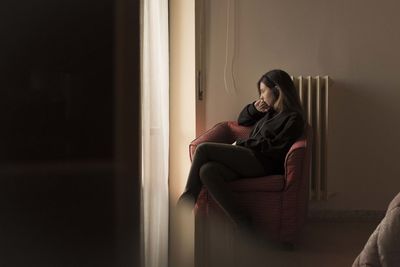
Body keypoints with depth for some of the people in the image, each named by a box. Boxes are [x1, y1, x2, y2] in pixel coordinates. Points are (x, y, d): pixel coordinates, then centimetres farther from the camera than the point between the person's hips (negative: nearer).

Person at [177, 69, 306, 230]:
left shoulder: (294, 118, 1)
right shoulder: (270, 112, 27)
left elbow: (275, 148, -10)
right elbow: (242, 120, 40)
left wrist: (240, 144, -6)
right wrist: (254, 108, 19)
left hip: (263, 164, -8)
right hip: (250, 161, 8)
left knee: (203, 149, -16)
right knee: (207, 171, -23)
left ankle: (187, 197, -8)